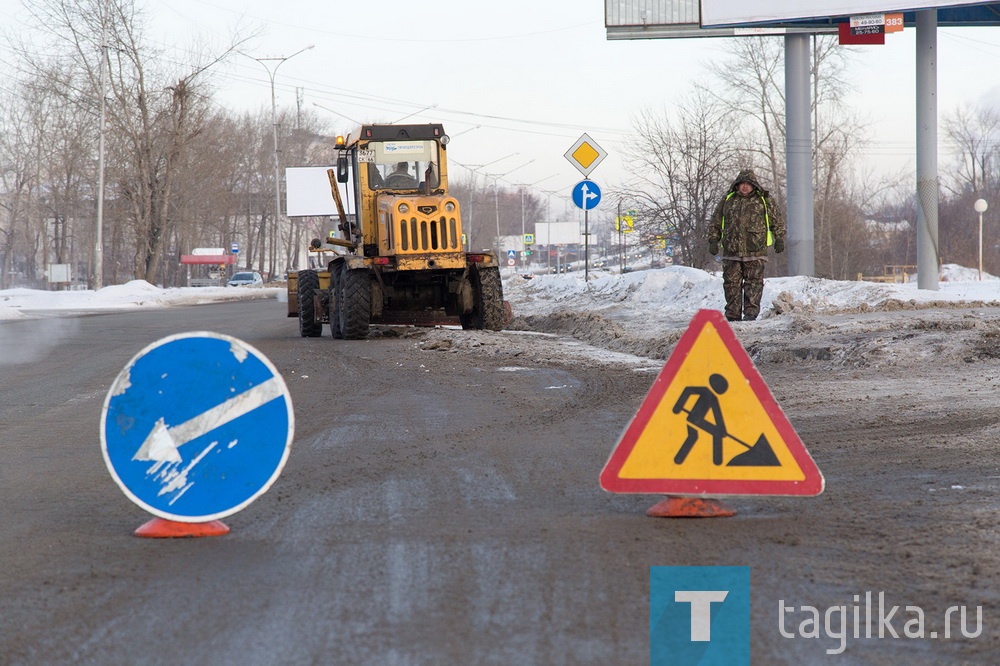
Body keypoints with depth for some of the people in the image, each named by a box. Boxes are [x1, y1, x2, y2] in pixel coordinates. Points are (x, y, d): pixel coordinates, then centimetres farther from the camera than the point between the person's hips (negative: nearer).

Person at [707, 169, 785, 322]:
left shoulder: (763, 200, 7)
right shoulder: (727, 200, 12)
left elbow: (777, 220, 12)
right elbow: (715, 222, 18)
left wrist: (779, 239, 6)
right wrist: (713, 240, 10)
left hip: (755, 251, -2)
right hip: (732, 251, 2)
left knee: (754, 282, -4)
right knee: (732, 283, 2)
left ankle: (751, 312, -2)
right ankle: (733, 314, 6)